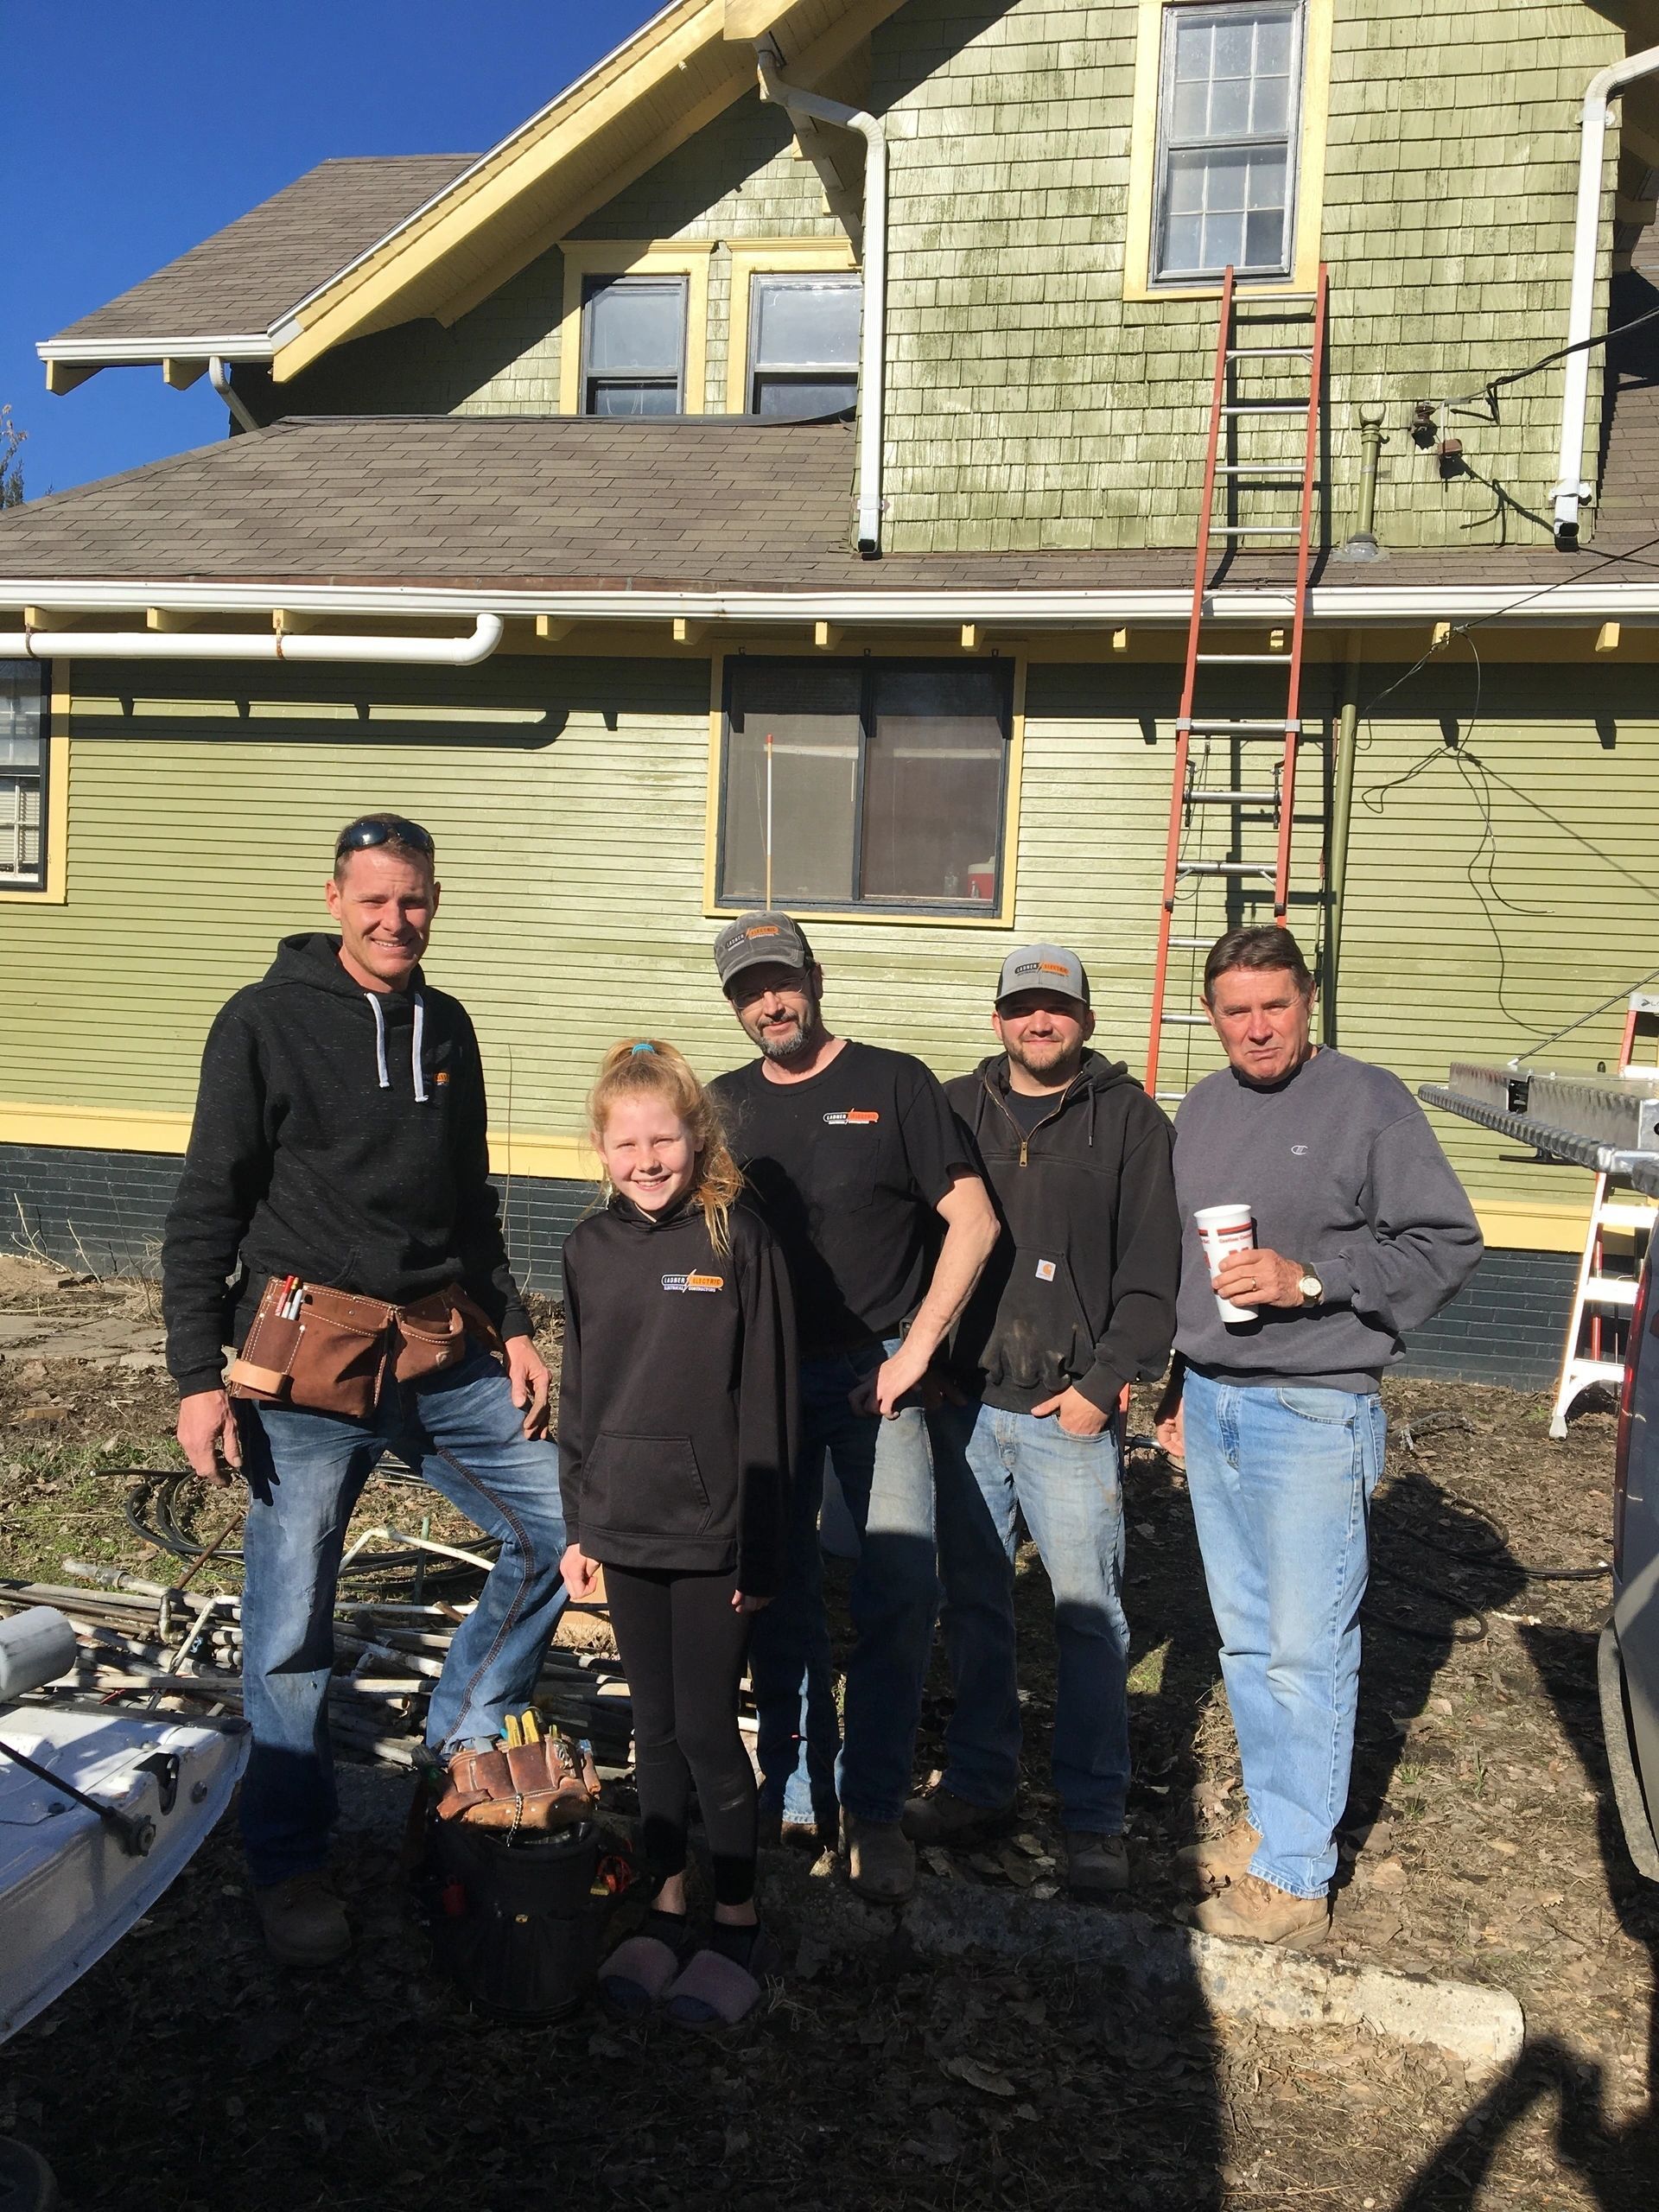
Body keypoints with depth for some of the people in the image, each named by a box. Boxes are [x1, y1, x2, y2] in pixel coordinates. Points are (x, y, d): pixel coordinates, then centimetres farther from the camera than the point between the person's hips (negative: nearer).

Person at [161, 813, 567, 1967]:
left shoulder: (446, 1026, 10)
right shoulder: (265, 1023, -6)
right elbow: (206, 1212, -6)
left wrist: (513, 1328, 11)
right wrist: (197, 1373, -11)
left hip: (446, 1352, 5)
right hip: (307, 1361, -5)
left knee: (562, 1526, 3)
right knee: (292, 1624, 3)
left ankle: (461, 1740, 23)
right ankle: (290, 1864, 22)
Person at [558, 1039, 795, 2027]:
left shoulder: (740, 1240, -11)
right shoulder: (592, 1248, 4)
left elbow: (767, 1405, -10)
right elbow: (579, 1396, 11)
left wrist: (761, 1550, -10)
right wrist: (578, 1524, 11)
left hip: (711, 1535, -4)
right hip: (626, 1532, 5)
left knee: (707, 1728, 2)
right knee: (655, 1725, 16)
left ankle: (738, 1924, 21)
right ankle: (667, 1907, 31)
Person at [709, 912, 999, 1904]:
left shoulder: (892, 1082, -1)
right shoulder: (726, 1104, 10)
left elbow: (973, 1222, -5)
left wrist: (914, 1351, -9)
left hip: (874, 1372, -3)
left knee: (902, 1587, -10)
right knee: (780, 1595, 9)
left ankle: (875, 1809, 6)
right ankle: (796, 1795, 25)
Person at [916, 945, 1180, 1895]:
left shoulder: (1131, 1120, 1)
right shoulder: (955, 1111, 10)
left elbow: (1154, 1271, -2)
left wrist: (1104, 1382, -9)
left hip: (1069, 1412, -3)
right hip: (964, 1401, 3)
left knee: (1089, 1612, 1)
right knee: (974, 1603, 13)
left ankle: (1096, 1817, 14)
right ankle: (980, 1782, 29)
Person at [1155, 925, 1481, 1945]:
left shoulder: (1368, 1100, -8)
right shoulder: (1202, 1110, 11)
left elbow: (1448, 1247, -10)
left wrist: (1309, 1280, -19)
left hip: (1315, 1413, -6)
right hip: (1213, 1408, 7)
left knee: (1306, 1654, -3)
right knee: (1245, 1642, 15)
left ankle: (1296, 1878, 9)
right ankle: (1271, 1822, 30)